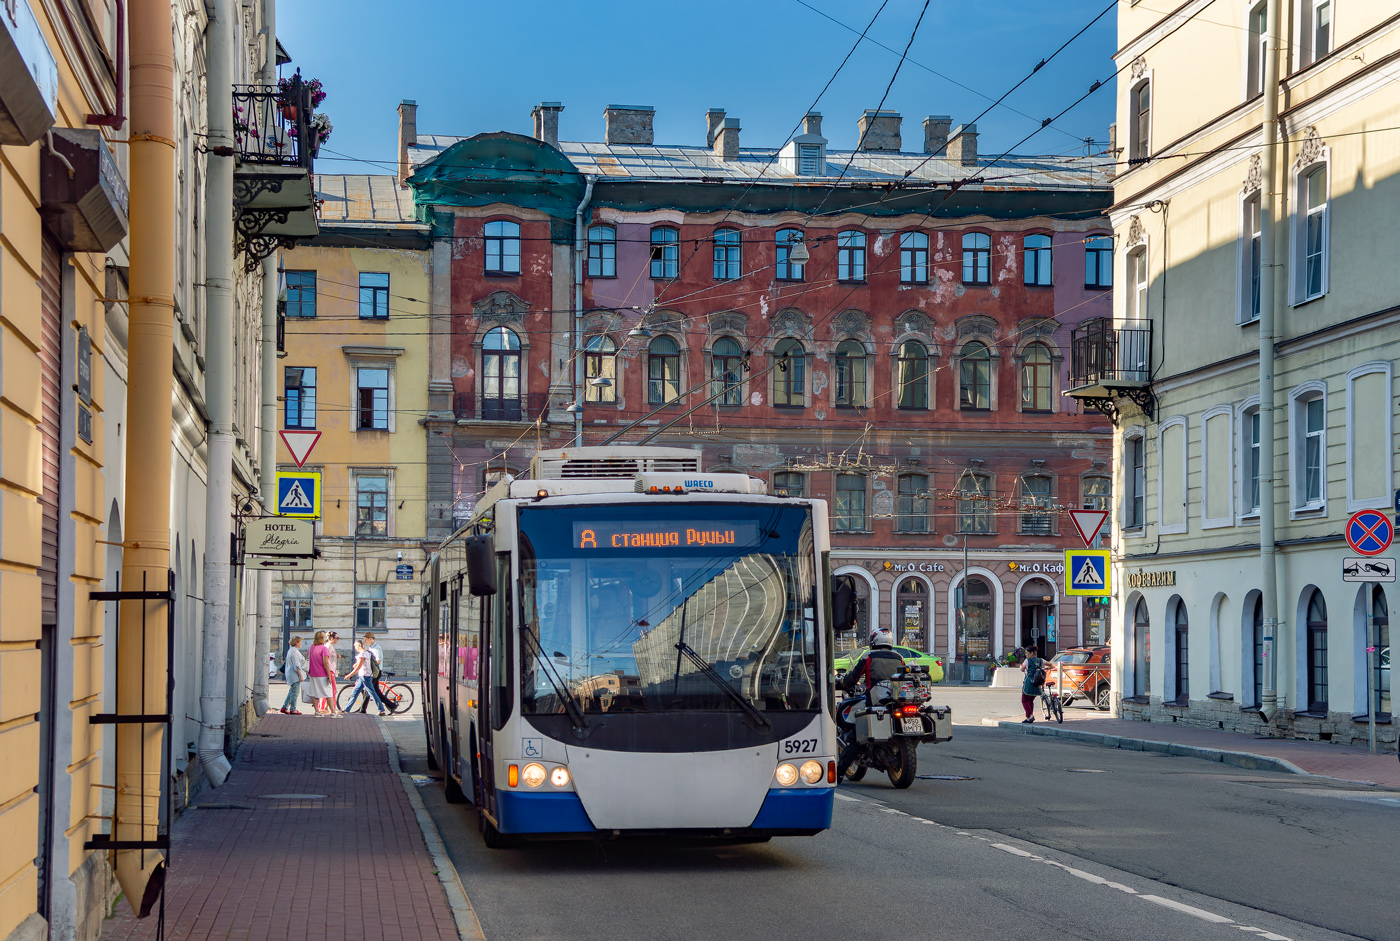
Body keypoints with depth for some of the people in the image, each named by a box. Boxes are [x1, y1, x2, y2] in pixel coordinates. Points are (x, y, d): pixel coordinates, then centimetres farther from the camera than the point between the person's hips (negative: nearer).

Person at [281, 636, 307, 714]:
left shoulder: (291, 650, 16)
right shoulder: (294, 652, -17)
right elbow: (297, 666, -20)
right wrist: (301, 676, -19)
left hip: (291, 674, 11)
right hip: (294, 674, -11)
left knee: (292, 691, 15)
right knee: (295, 691, -6)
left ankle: (284, 707, 17)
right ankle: (293, 709, -3)